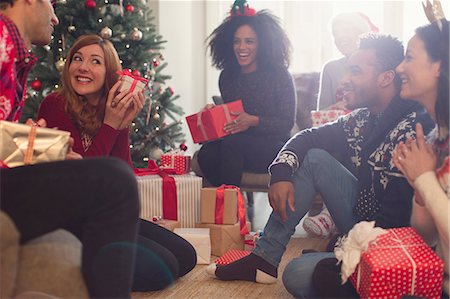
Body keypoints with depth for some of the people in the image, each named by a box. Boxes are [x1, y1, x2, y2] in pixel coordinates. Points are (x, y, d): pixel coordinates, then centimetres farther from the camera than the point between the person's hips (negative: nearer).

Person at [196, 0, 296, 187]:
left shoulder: (279, 76, -3)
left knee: (231, 143, -33)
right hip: (236, 147, 4)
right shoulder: (227, 77, 11)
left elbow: (287, 122, -7)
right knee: (206, 154, -28)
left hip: (273, 148, -4)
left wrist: (254, 121, -21)